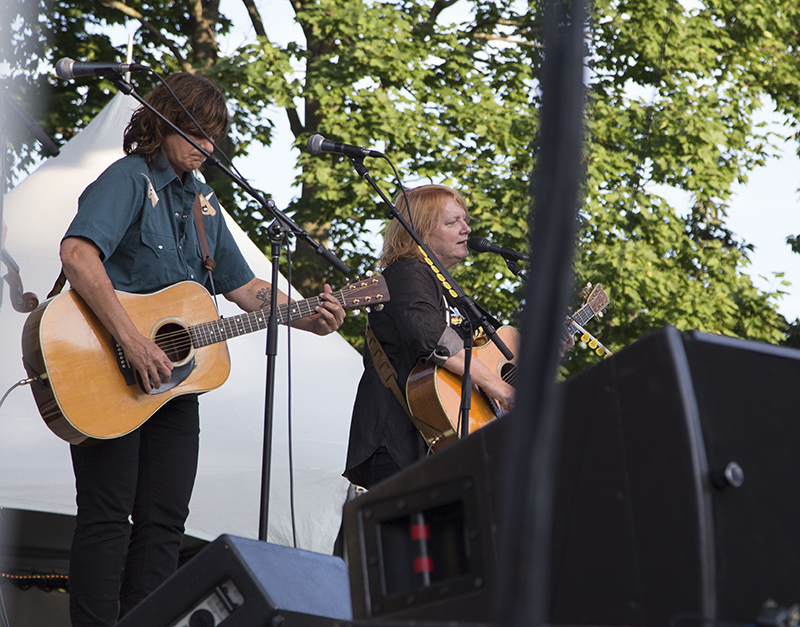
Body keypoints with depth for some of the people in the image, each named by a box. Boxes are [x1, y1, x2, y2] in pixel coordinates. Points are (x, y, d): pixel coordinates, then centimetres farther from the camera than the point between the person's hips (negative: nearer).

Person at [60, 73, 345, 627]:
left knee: (165, 520, 6)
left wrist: (308, 319, 4)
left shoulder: (202, 199, 17)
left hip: (174, 378, 8)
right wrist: (133, 341, -32)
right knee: (107, 515, -6)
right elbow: (78, 253, -28)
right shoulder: (128, 179, -10)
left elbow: (242, 285, 20)